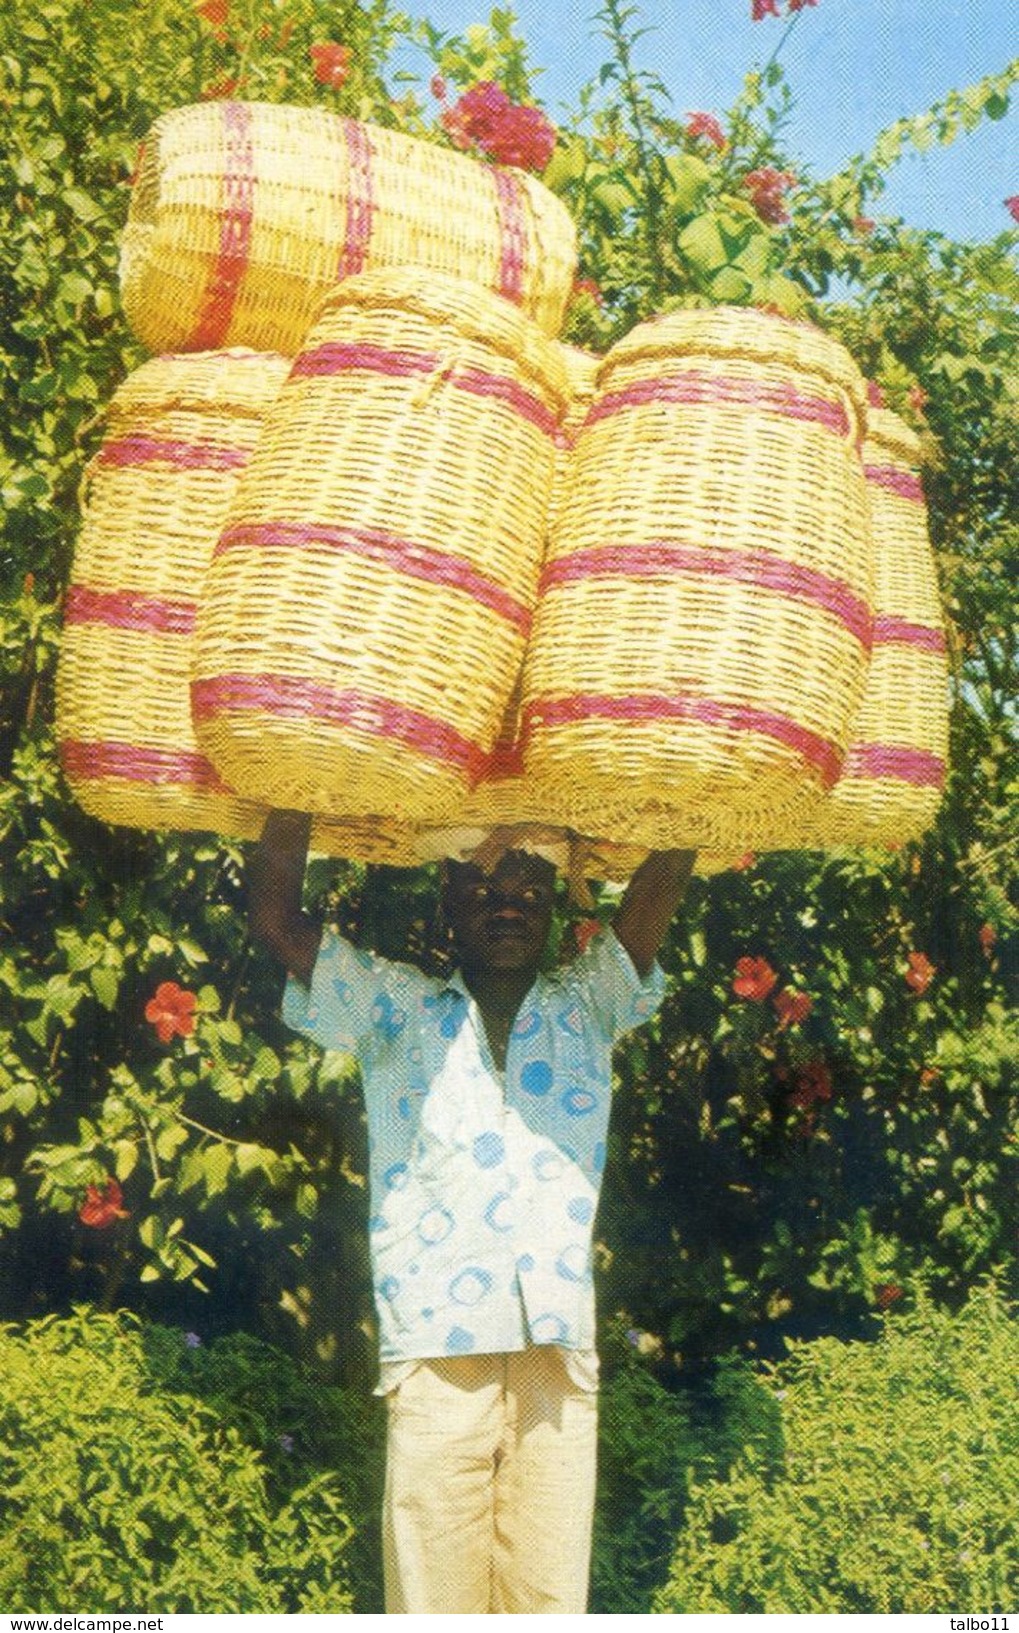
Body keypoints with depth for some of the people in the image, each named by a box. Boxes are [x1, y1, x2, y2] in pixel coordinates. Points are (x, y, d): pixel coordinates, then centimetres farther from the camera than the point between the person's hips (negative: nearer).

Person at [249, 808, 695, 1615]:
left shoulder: (588, 1006, 16)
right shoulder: (396, 1007, 12)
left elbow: (665, 882, 7)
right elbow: (276, 919, 4)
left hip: (560, 1351, 2)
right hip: (436, 1352, -1)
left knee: (551, 1596, 2)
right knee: (435, 1594, -1)